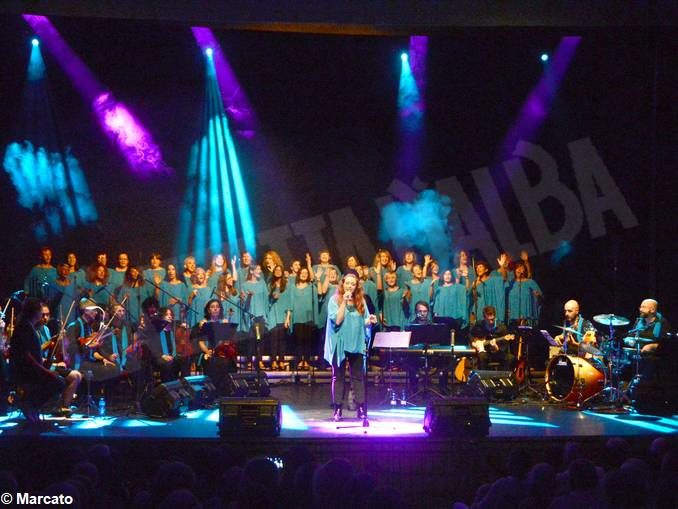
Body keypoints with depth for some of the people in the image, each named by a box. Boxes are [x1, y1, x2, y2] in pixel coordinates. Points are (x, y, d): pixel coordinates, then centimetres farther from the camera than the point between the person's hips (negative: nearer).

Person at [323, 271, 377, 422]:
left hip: (356, 343, 3)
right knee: (338, 377, 3)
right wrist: (344, 302, -19)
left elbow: (363, 322, 13)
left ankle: (361, 409, 4)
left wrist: (370, 321, -9)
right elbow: (337, 320, -15)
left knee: (358, 376, 3)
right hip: (340, 343, -3)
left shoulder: (361, 301, 7)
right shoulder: (335, 300, -3)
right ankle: (337, 409, 6)